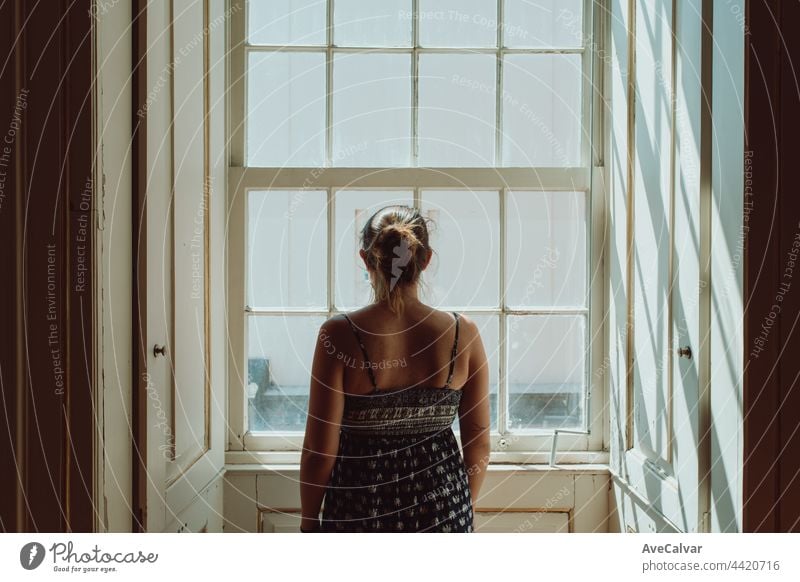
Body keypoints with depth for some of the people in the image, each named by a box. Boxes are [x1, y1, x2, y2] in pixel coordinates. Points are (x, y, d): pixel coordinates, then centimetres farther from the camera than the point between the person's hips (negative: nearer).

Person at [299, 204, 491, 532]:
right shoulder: (463, 333, -7)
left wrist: (309, 523, 4)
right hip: (441, 505, 2)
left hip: (362, 506, -2)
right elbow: (478, 442, 0)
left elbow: (320, 450, -12)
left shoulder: (341, 335, -15)